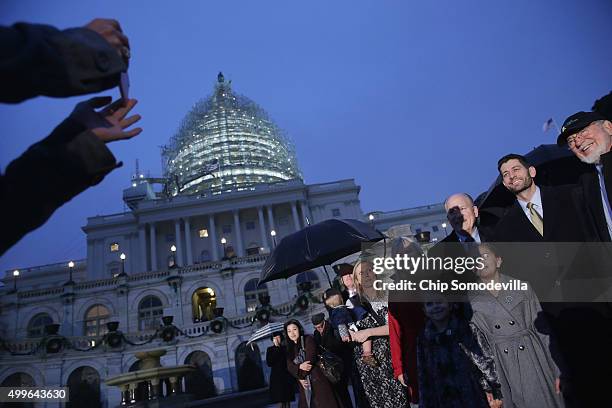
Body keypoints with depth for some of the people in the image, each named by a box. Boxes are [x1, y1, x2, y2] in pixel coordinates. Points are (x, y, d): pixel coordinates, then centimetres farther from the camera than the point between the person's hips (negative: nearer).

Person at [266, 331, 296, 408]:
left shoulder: (286, 348, 6)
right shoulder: (270, 349, 4)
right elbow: (269, 363, -10)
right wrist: (276, 348, -11)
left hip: (287, 377, 1)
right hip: (276, 378, -1)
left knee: (287, 401, 1)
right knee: (280, 401, -7)